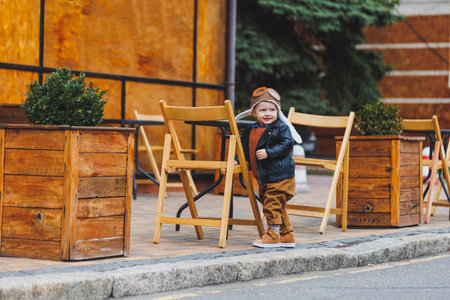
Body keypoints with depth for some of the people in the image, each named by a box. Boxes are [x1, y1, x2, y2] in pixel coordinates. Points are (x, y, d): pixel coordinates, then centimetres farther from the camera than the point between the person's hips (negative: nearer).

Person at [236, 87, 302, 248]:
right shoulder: (250, 131, 12)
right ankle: (287, 235, 24)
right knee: (278, 208, 14)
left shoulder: (281, 128, -7)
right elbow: (246, 150, 22)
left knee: (272, 205, -9)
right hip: (263, 178, 7)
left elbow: (286, 145, -17)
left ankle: (273, 235, 0)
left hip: (280, 177, -7)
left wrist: (268, 153, -23)